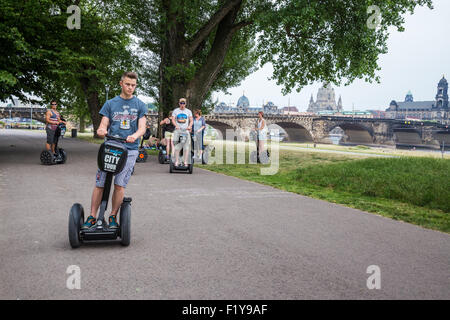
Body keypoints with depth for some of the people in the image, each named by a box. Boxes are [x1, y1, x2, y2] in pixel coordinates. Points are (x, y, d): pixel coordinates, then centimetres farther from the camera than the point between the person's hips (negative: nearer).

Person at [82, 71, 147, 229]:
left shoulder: (140, 105, 10)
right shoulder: (110, 103, 12)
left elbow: (142, 128, 4)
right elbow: (103, 125, 9)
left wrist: (135, 136, -18)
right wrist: (101, 130, -16)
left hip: (130, 149, -1)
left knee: (119, 185, -6)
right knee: (100, 184, -2)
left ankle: (113, 217, 9)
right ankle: (92, 217, 9)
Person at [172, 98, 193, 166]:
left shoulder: (188, 111, 12)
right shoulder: (175, 111, 10)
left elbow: (191, 121, 7)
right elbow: (173, 120, 2)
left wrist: (189, 126, -14)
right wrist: (176, 125, -18)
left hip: (186, 130, 0)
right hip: (177, 130, 0)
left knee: (186, 146, -4)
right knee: (177, 146, -4)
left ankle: (185, 162, -1)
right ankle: (176, 161, 0)